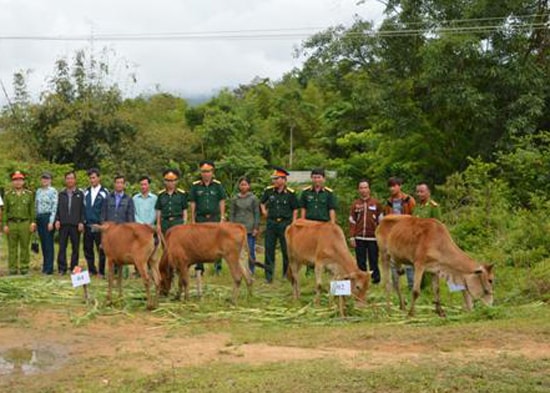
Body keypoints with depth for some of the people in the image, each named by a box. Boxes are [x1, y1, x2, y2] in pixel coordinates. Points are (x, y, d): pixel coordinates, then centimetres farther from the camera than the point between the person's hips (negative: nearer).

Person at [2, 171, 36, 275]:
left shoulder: (29, 194, 8)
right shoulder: (8, 195, 8)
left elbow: (32, 210, 7)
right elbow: (5, 211, 6)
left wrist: (33, 222, -2)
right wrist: (5, 224, -1)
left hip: (25, 223, 0)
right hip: (12, 224, 0)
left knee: (25, 247, 2)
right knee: (12, 247, 2)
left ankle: (24, 267, 9)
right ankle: (13, 268, 7)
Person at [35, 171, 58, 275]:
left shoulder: (53, 191, -5)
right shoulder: (38, 191, 14)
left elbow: (54, 207, -10)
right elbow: (36, 206, 17)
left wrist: (51, 222, -16)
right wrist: (34, 220, 11)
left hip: (47, 217, -6)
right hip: (39, 218, 6)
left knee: (48, 243, -5)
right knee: (43, 243, 9)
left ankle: (49, 268, -3)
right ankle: (45, 265, 16)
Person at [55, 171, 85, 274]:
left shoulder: (80, 194, 5)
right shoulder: (61, 194, 12)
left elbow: (83, 209, 2)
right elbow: (57, 208, 12)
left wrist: (81, 222, -7)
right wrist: (57, 220, -1)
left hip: (75, 224, -2)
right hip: (63, 224, 2)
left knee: (75, 248, 3)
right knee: (62, 247, 1)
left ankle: (74, 268, 10)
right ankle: (62, 268, 5)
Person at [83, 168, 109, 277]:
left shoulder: (104, 192, -3)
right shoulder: (86, 192, 10)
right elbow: (83, 207, 13)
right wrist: (82, 222, 6)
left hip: (99, 226, -4)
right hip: (87, 225, 4)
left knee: (101, 249, 1)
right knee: (88, 249, 7)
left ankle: (101, 271, 8)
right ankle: (91, 270, 17)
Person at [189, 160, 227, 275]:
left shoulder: (218, 185, 3)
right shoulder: (195, 186, 4)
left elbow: (222, 202, 5)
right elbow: (192, 204, 6)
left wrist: (222, 218, 0)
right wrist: (193, 220, 3)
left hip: (214, 218, -1)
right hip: (200, 218, 1)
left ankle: (218, 265, 4)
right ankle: (199, 268, 11)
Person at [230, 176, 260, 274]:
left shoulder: (253, 198, 3)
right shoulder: (235, 199, 7)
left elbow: (257, 214, 2)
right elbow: (232, 214, 9)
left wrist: (256, 228, -4)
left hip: (250, 229, -2)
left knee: (251, 251, 0)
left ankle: (251, 272, 9)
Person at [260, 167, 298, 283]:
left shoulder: (290, 193, -4)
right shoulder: (269, 191, 3)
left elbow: (295, 210, 1)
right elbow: (262, 203, 21)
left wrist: (293, 224, -6)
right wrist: (264, 212, 8)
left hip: (285, 223, -3)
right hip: (271, 223, 3)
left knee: (286, 250, 4)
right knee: (269, 249, 2)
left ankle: (287, 274, 18)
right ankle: (268, 276, 8)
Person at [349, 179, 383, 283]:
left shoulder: (376, 203, 3)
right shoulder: (355, 204, 6)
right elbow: (352, 222, 6)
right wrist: (352, 237, 0)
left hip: (373, 238, -1)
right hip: (359, 238, 1)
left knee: (373, 261, 3)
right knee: (360, 262, 5)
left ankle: (375, 279, 12)